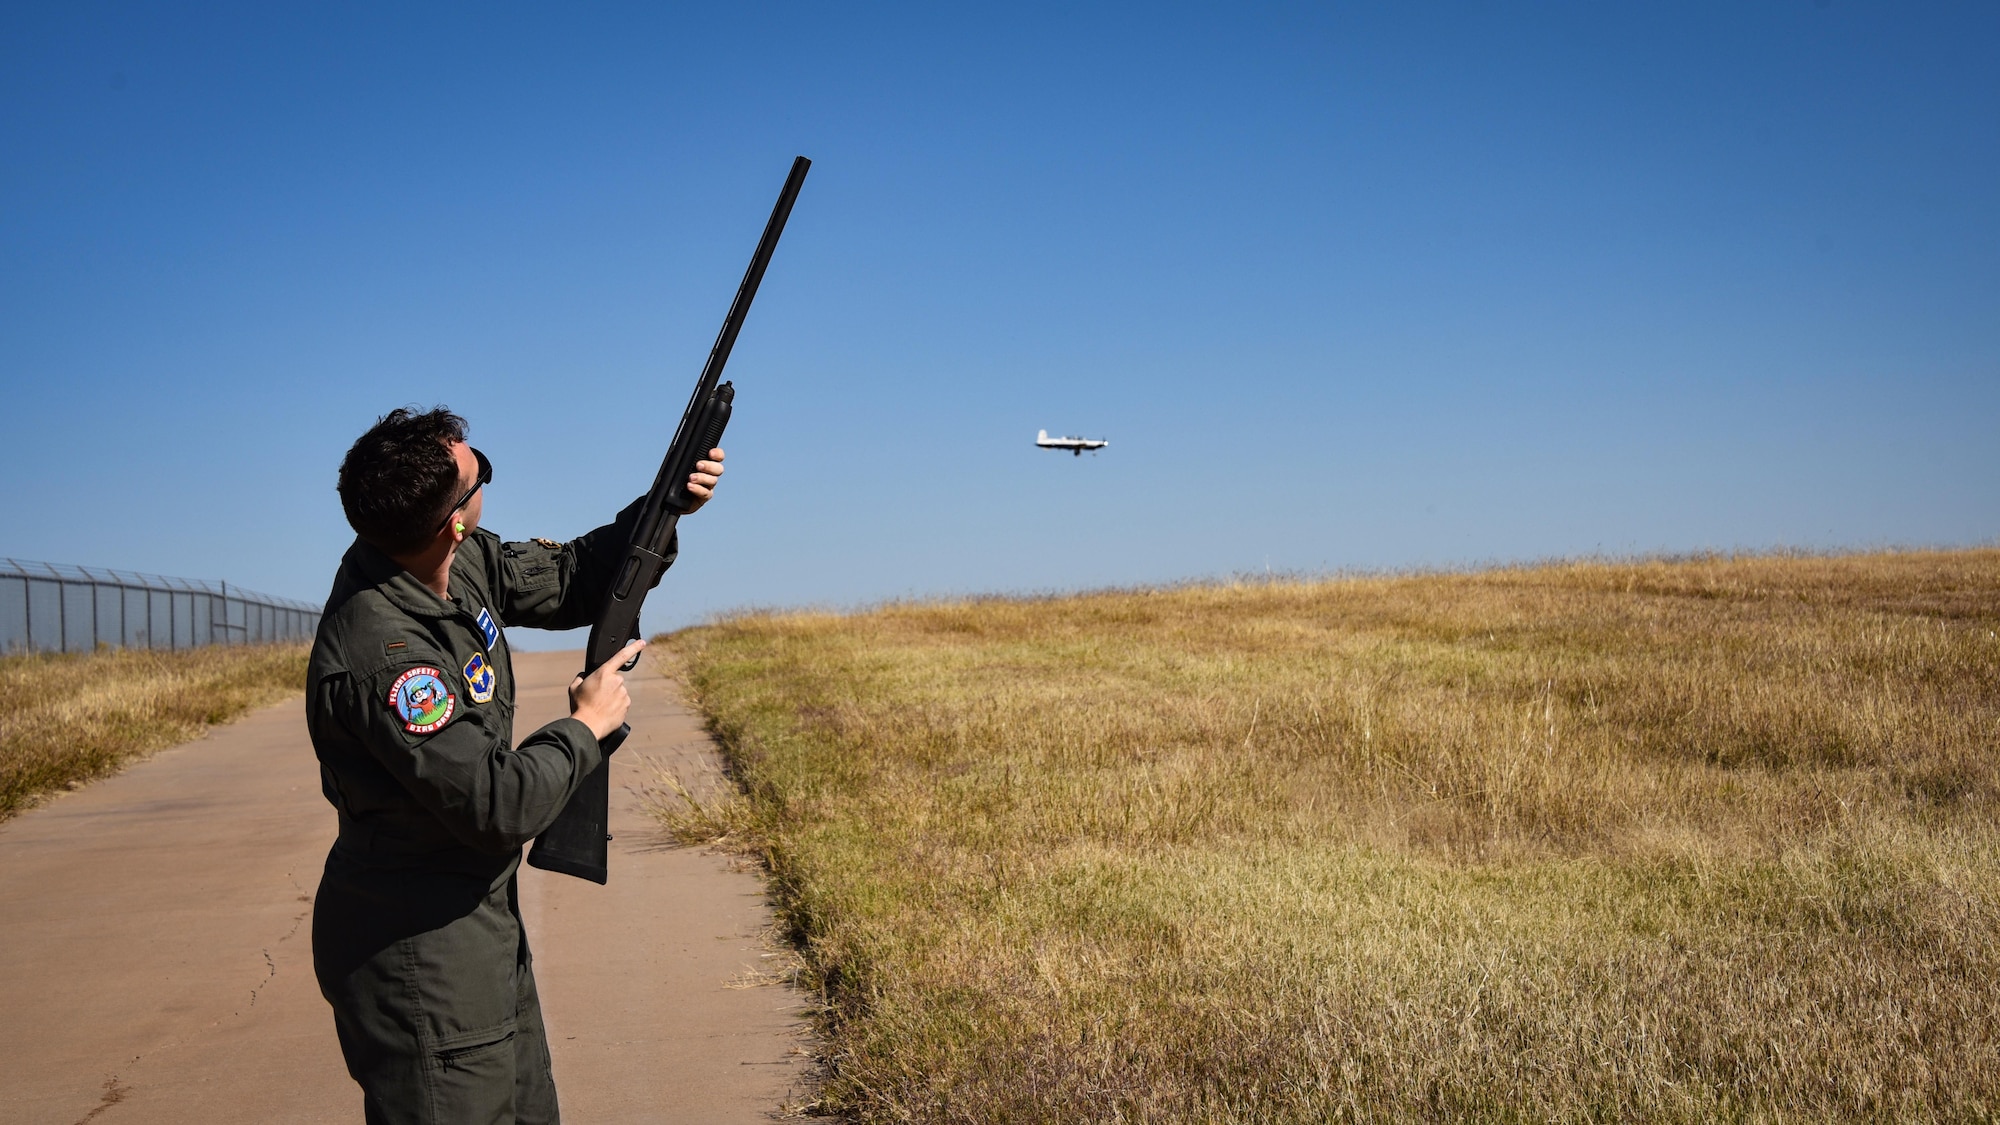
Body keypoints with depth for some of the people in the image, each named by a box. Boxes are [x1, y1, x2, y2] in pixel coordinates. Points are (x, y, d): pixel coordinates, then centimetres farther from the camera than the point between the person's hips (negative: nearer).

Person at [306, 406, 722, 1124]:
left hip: (482, 927, 9)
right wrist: (585, 727, -12)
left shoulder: (463, 560, -4)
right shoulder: (378, 656, -30)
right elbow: (498, 806, -28)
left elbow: (568, 581, 14)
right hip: (417, 960, -9)